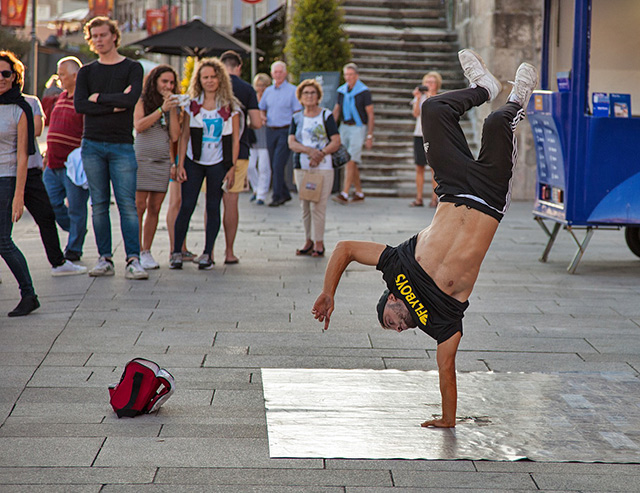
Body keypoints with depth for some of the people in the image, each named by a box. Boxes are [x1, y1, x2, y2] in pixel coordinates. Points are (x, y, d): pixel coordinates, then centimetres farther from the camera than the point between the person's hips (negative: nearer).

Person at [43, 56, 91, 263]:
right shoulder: (62, 98, 17)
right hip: (54, 166, 8)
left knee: (76, 208, 1)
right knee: (49, 202, 7)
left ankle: (74, 249, 11)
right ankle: (73, 230, 28)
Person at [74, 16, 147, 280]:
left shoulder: (132, 68, 6)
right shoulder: (86, 72, 13)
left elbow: (131, 99, -12)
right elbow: (79, 105, -2)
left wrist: (98, 97, -3)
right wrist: (115, 105, -7)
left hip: (122, 145, -3)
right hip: (92, 144, 3)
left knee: (127, 204, -8)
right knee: (99, 205, 3)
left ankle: (133, 260, -10)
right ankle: (105, 259, 7)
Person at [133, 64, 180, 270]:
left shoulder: (173, 105, 14)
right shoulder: (143, 102, 2)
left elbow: (175, 136, 5)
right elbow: (138, 125, -14)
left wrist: (173, 111, -4)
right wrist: (162, 109, -16)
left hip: (163, 161, 4)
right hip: (142, 158, -4)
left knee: (155, 207, 3)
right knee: (139, 206, -9)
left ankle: (146, 251, 9)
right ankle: (136, 251, -6)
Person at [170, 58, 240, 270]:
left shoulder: (230, 106, 2)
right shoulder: (192, 104, 5)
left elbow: (235, 140, 3)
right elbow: (184, 136, 6)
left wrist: (232, 167, -3)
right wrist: (180, 164, -1)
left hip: (218, 164, 0)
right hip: (194, 162, 1)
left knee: (213, 208, 3)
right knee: (186, 206, -4)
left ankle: (208, 254, 9)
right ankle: (177, 251, 3)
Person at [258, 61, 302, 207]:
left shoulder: (292, 90, -2)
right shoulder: (268, 91, 13)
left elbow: (297, 112, -4)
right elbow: (262, 109, 23)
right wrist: (263, 117, 1)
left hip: (285, 131, -6)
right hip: (270, 131, 6)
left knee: (278, 164, -14)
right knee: (273, 166, 7)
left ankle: (277, 196, -9)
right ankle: (285, 193, 20)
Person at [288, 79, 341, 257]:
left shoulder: (326, 116, 2)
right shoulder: (297, 118, 11)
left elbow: (336, 142, -3)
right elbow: (292, 143, 1)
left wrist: (321, 153, -18)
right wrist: (310, 150, -16)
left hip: (323, 167, -4)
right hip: (302, 167, 4)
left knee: (318, 206, -9)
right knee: (305, 206, 5)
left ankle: (319, 243, -3)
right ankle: (308, 241, 14)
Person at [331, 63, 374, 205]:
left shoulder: (364, 91, -9)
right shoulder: (342, 91, 8)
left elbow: (370, 115, -8)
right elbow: (337, 110, 16)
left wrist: (369, 136, -12)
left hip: (358, 128, -6)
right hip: (344, 127, 6)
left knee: (351, 161, -14)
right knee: (351, 163, 9)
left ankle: (344, 194, -19)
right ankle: (359, 193, 19)